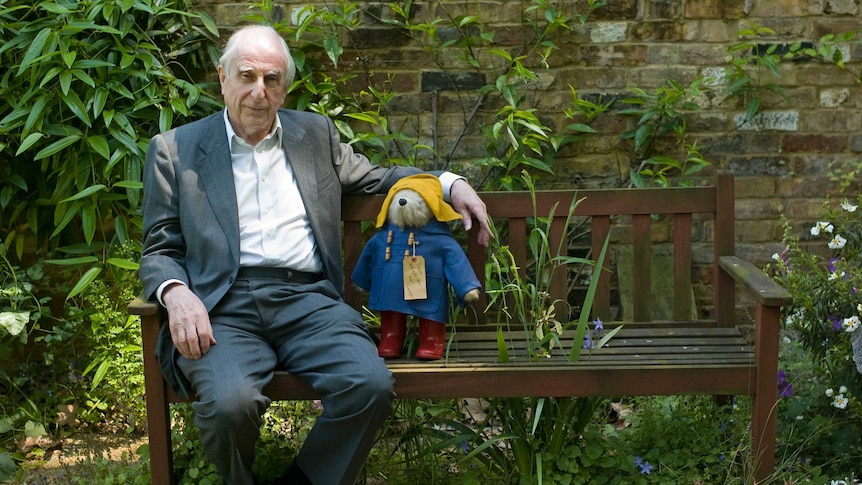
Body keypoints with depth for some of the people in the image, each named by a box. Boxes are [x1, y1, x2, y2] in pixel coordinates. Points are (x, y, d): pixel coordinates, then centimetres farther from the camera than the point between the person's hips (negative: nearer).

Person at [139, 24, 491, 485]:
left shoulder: (315, 133, 19)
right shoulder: (175, 150, 11)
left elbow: (374, 178, 32)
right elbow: (159, 252, 10)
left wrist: (449, 183, 15)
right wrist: (175, 292, -13)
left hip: (307, 299, 3)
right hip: (222, 306, -2)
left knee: (372, 385, -26)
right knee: (230, 402, -33)